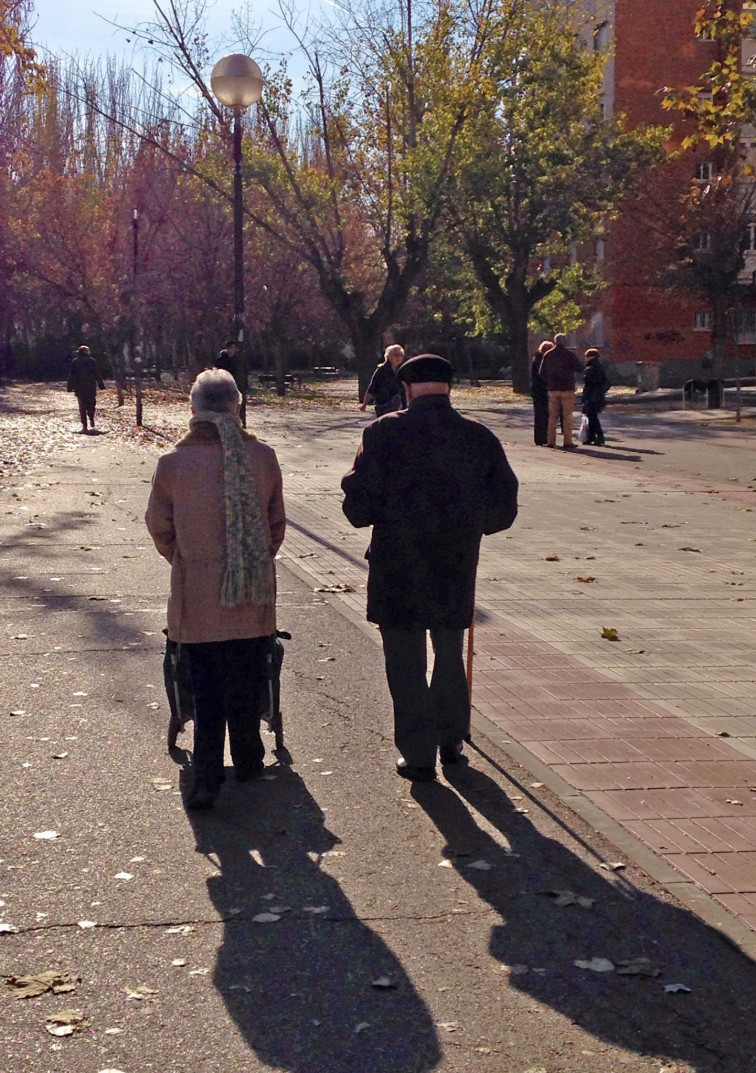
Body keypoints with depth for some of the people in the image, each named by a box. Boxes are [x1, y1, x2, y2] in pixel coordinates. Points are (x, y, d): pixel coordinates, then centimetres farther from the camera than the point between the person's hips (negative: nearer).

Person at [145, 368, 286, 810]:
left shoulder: (174, 462, -9)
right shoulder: (263, 457, -6)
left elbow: (160, 527, 4)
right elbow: (277, 521, 6)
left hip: (198, 595, -1)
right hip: (254, 593, 1)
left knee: (205, 689, 8)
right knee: (245, 684, 16)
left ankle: (206, 779, 3)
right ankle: (248, 761, 30)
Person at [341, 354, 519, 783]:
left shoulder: (385, 433, -11)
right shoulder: (480, 437, -2)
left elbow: (359, 504, -12)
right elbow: (504, 508, 3)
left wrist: (374, 515, 10)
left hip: (398, 569, -3)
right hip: (457, 570, 3)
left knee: (406, 664, 7)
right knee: (450, 655, 22)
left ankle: (419, 755, 11)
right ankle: (451, 740, 33)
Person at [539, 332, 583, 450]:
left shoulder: (548, 355, 3)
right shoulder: (570, 354, -7)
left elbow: (542, 372, 6)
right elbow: (580, 368, -4)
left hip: (552, 388, 3)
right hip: (567, 388, -3)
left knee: (552, 416, 9)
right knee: (567, 416, 1)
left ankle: (550, 441, 6)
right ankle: (568, 441, -2)